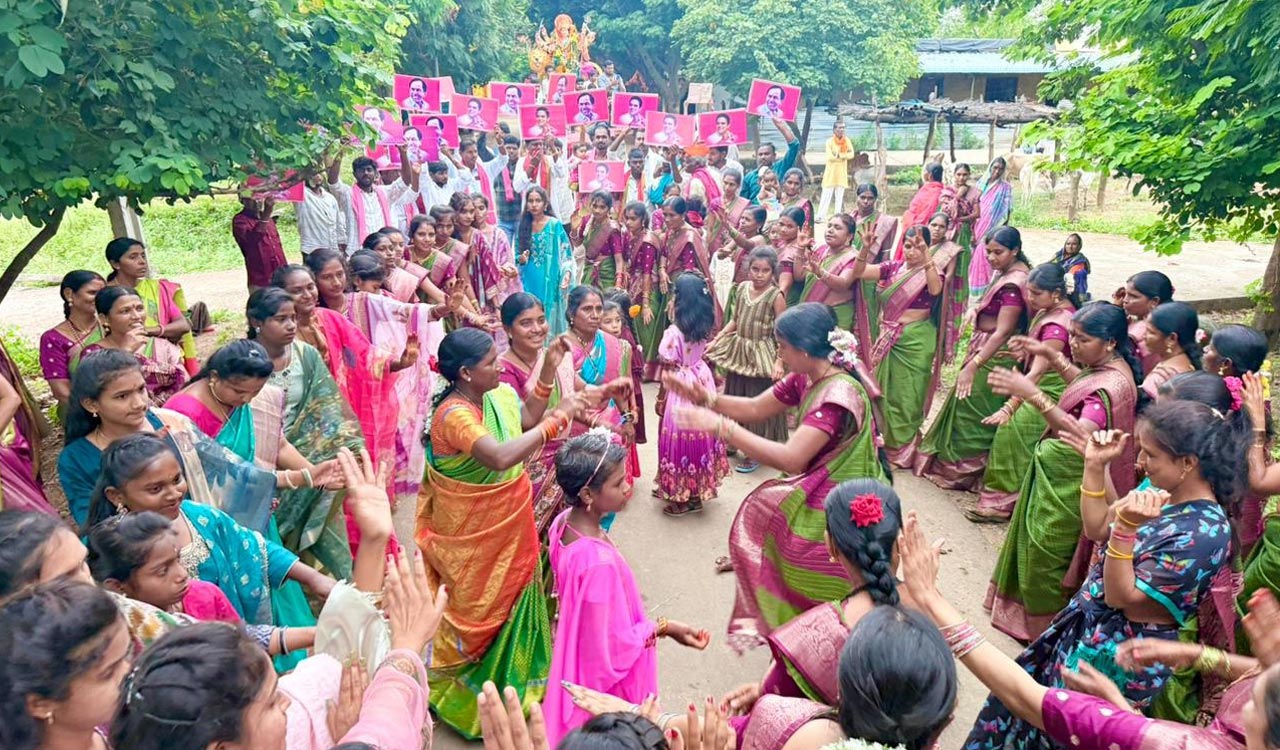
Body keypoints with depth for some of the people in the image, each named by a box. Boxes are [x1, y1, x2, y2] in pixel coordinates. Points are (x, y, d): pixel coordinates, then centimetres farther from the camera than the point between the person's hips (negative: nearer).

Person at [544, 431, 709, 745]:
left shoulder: (562, 522, -12)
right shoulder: (599, 563, -39)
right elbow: (615, 645, -28)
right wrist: (663, 627, -16)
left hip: (579, 652, 8)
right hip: (607, 679, -7)